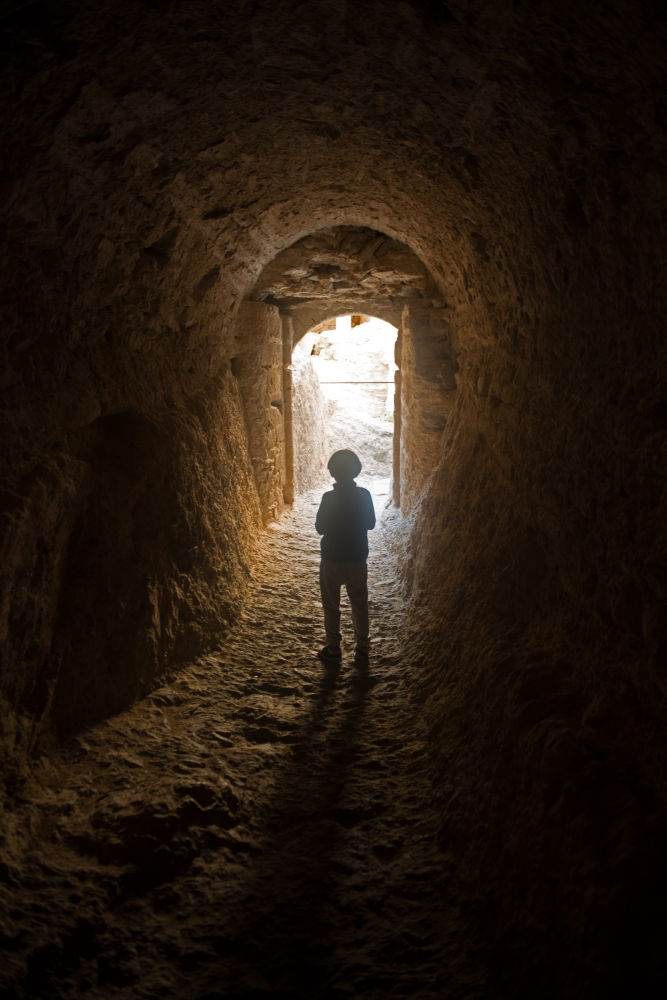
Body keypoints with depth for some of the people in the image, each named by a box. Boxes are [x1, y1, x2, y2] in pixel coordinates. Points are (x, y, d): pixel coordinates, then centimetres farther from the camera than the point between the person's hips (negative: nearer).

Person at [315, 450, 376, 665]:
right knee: (360, 604, 17)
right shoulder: (364, 495, -8)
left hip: (332, 559, -3)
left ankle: (333, 650, 18)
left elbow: (320, 528, -10)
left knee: (331, 606, 11)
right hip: (358, 558, 3)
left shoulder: (329, 498, -19)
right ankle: (362, 648, 25)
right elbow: (371, 523, 4)